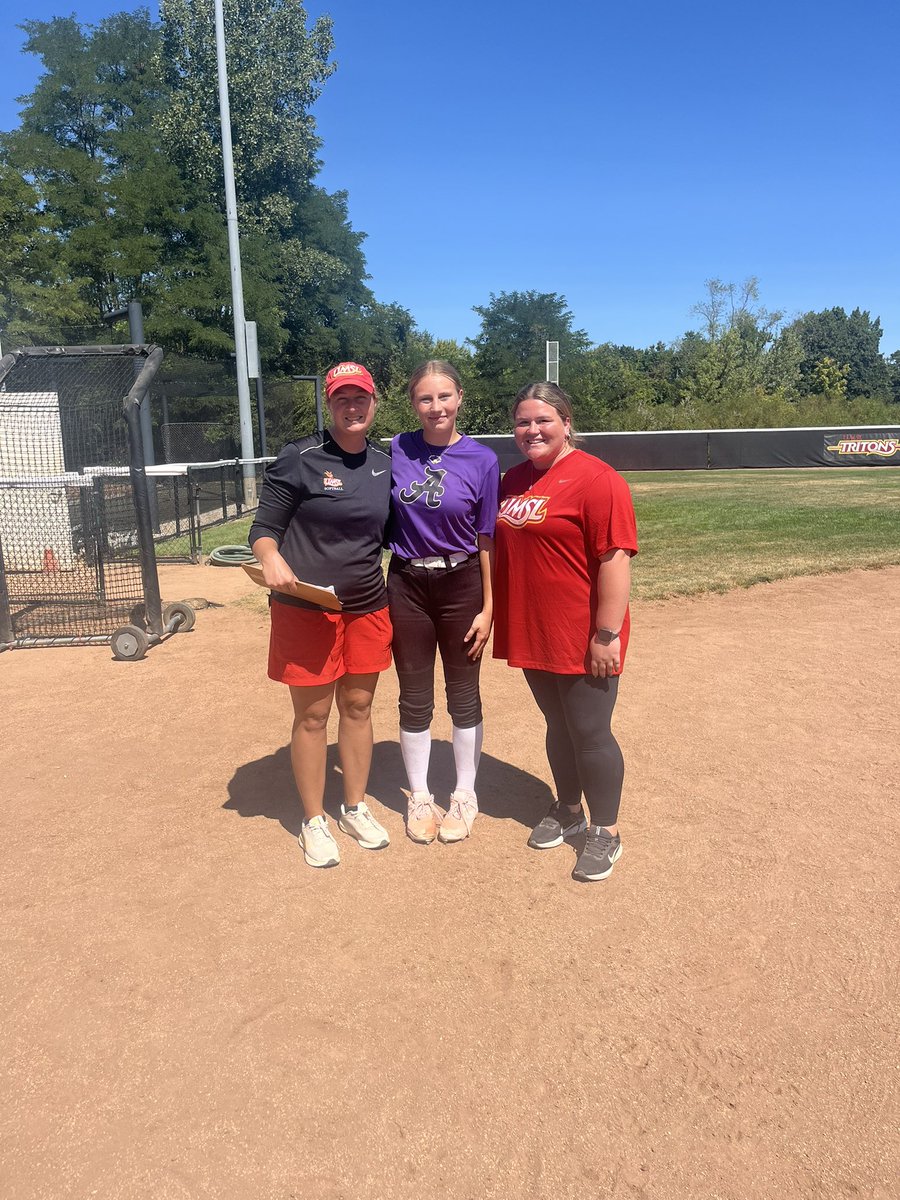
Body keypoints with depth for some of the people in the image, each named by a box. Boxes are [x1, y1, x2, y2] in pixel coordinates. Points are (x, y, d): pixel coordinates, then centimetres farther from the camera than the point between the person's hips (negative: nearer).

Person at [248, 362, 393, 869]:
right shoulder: (299, 460, -9)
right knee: (313, 715, 5)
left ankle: (356, 808, 31)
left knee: (358, 707, 14)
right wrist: (270, 558, -28)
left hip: (368, 608, 5)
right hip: (306, 609, -4)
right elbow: (264, 528, -7)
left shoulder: (385, 465, 6)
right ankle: (314, 822, 22)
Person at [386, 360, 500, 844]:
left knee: (463, 694, 10)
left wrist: (488, 607, -7)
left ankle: (464, 796, 29)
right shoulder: (396, 452, -1)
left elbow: (487, 539, -4)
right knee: (414, 698, 10)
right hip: (406, 585, 2)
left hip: (461, 585, -1)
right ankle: (419, 797, 28)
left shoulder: (482, 460, -6)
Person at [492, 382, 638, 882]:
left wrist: (607, 634, -21)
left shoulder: (596, 480, -14)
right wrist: (497, 615, 17)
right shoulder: (514, 479, 10)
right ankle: (569, 811, 37)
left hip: (582, 640, -7)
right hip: (532, 634, 7)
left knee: (590, 733, 4)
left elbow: (616, 559, -18)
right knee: (559, 726, 19)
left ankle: (606, 832, 22)